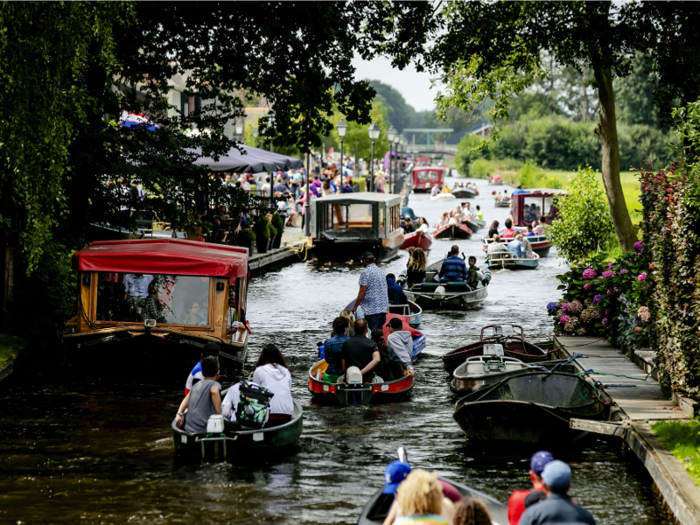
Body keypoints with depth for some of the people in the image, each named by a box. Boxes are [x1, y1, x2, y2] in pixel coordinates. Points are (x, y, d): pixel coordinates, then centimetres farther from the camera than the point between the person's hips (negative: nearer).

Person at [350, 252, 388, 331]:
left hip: (371, 309, -8)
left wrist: (355, 307, -8)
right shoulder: (381, 271, 16)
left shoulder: (366, 272, -9)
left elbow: (362, 292, -14)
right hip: (383, 308, 8)